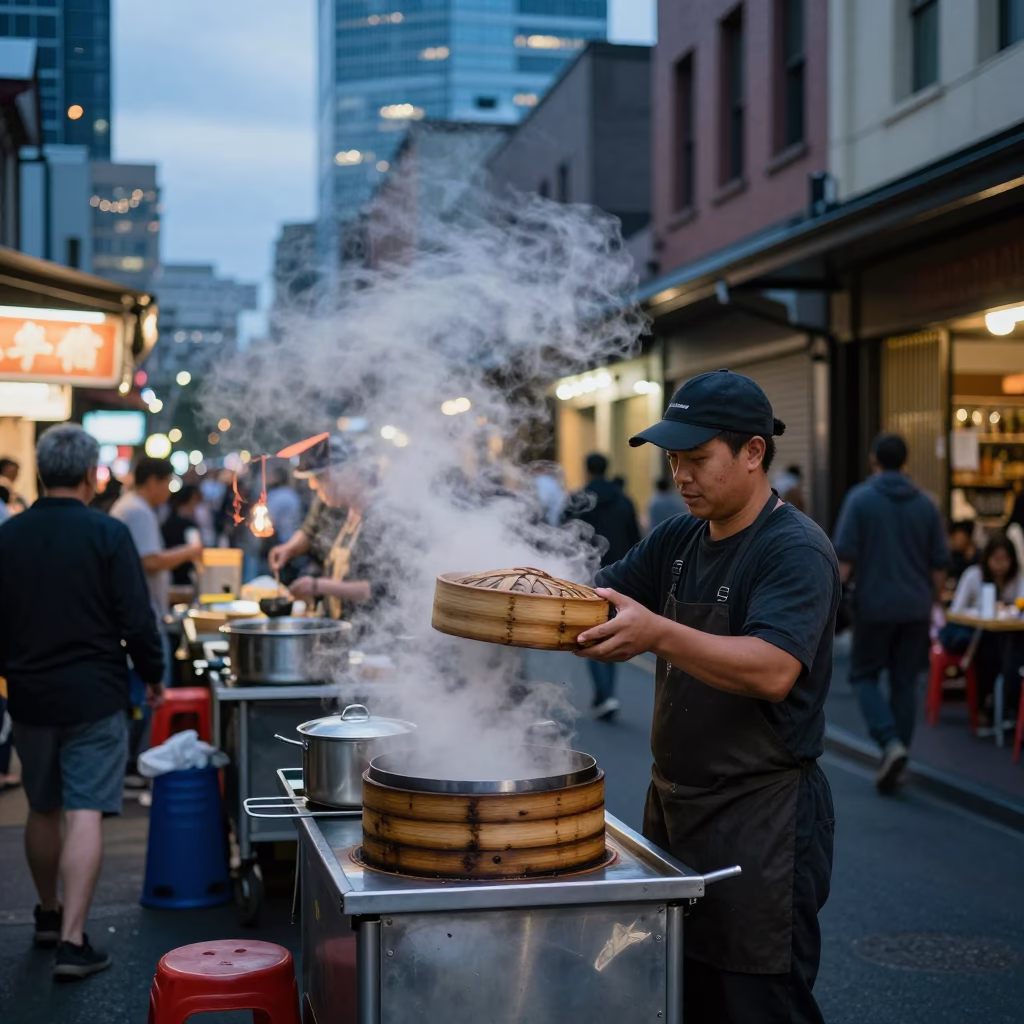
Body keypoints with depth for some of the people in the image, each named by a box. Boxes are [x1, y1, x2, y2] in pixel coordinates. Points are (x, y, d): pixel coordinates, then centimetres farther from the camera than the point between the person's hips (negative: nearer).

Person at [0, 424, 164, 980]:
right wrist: (152, 673, 4)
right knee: (85, 815, -3)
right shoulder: (108, 534, -12)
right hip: (95, 697, -4)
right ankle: (71, 941, -7)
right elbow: (136, 619, -12)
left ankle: (49, 914, 36)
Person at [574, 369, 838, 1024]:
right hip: (674, 800, 8)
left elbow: (772, 671, -29)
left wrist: (658, 634, -41)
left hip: (761, 818, -8)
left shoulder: (796, 549, -16)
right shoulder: (678, 540, 10)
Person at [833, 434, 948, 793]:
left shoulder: (860, 498, -6)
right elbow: (939, 565, 7)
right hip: (915, 608, 3)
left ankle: (891, 743, -10)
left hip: (874, 606, -3)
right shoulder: (926, 504, 5)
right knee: (905, 683, 9)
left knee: (864, 676, 11)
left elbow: (845, 559, -11)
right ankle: (893, 765, 11)